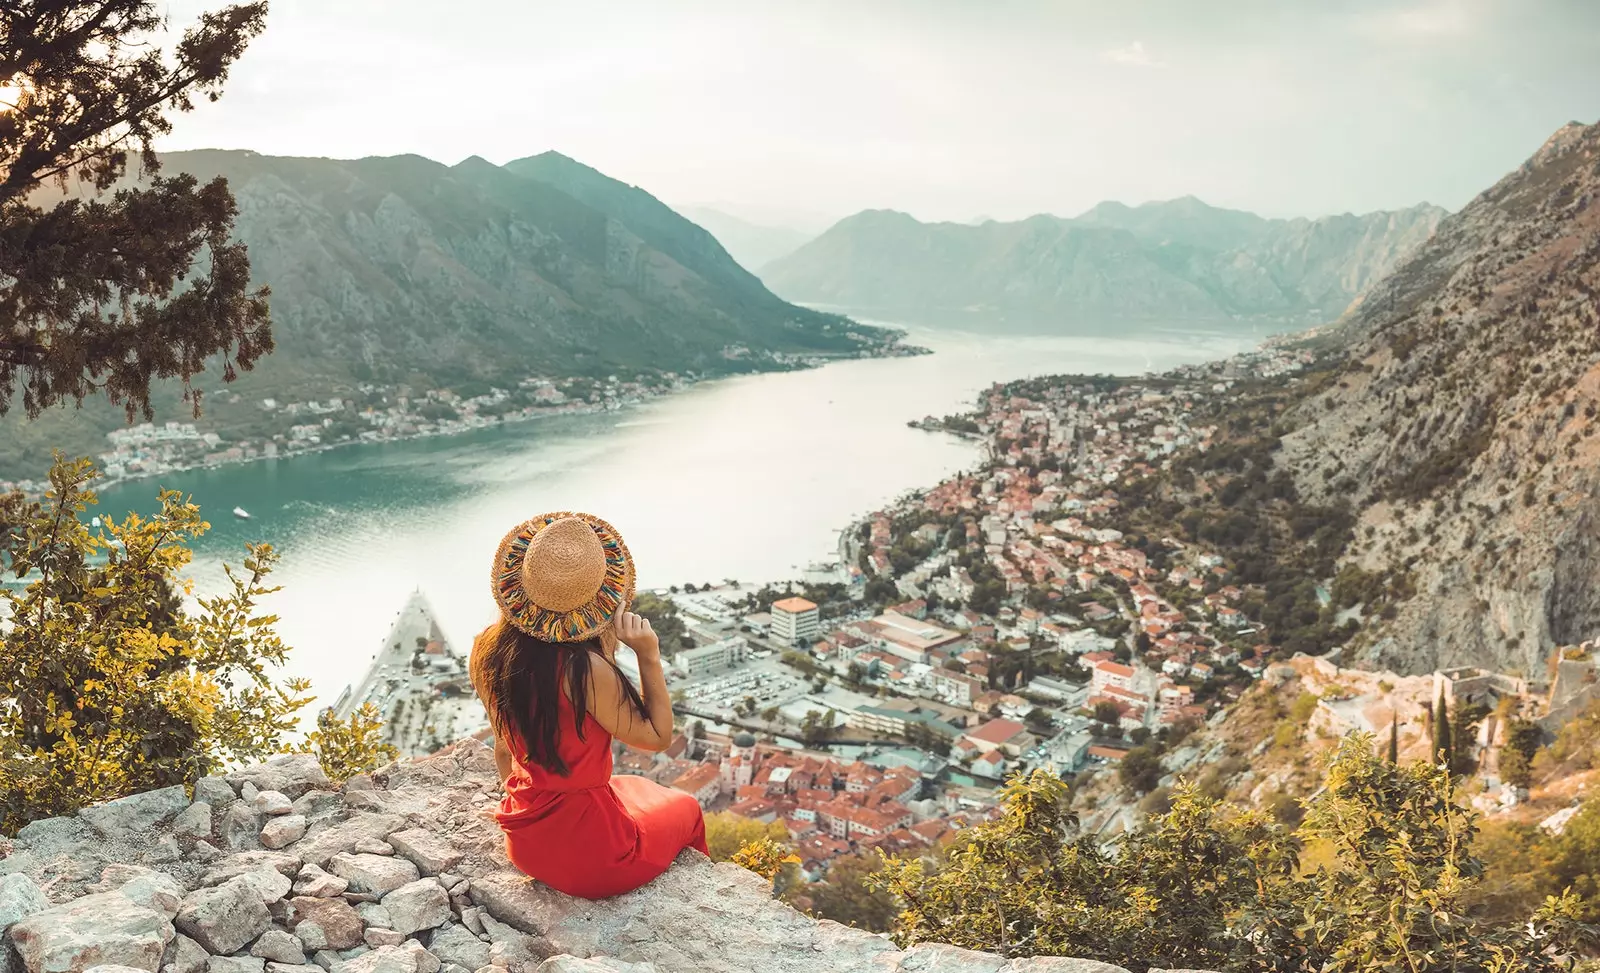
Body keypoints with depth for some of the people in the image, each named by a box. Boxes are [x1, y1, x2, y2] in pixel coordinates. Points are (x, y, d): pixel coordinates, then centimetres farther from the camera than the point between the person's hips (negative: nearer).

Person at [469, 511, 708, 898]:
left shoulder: (487, 650, -10)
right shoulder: (586, 669, -31)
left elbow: (504, 750, 6)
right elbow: (658, 737, -15)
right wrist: (649, 657, -20)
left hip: (523, 841, 6)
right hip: (589, 859, -6)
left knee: (631, 788, 36)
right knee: (685, 809, 26)